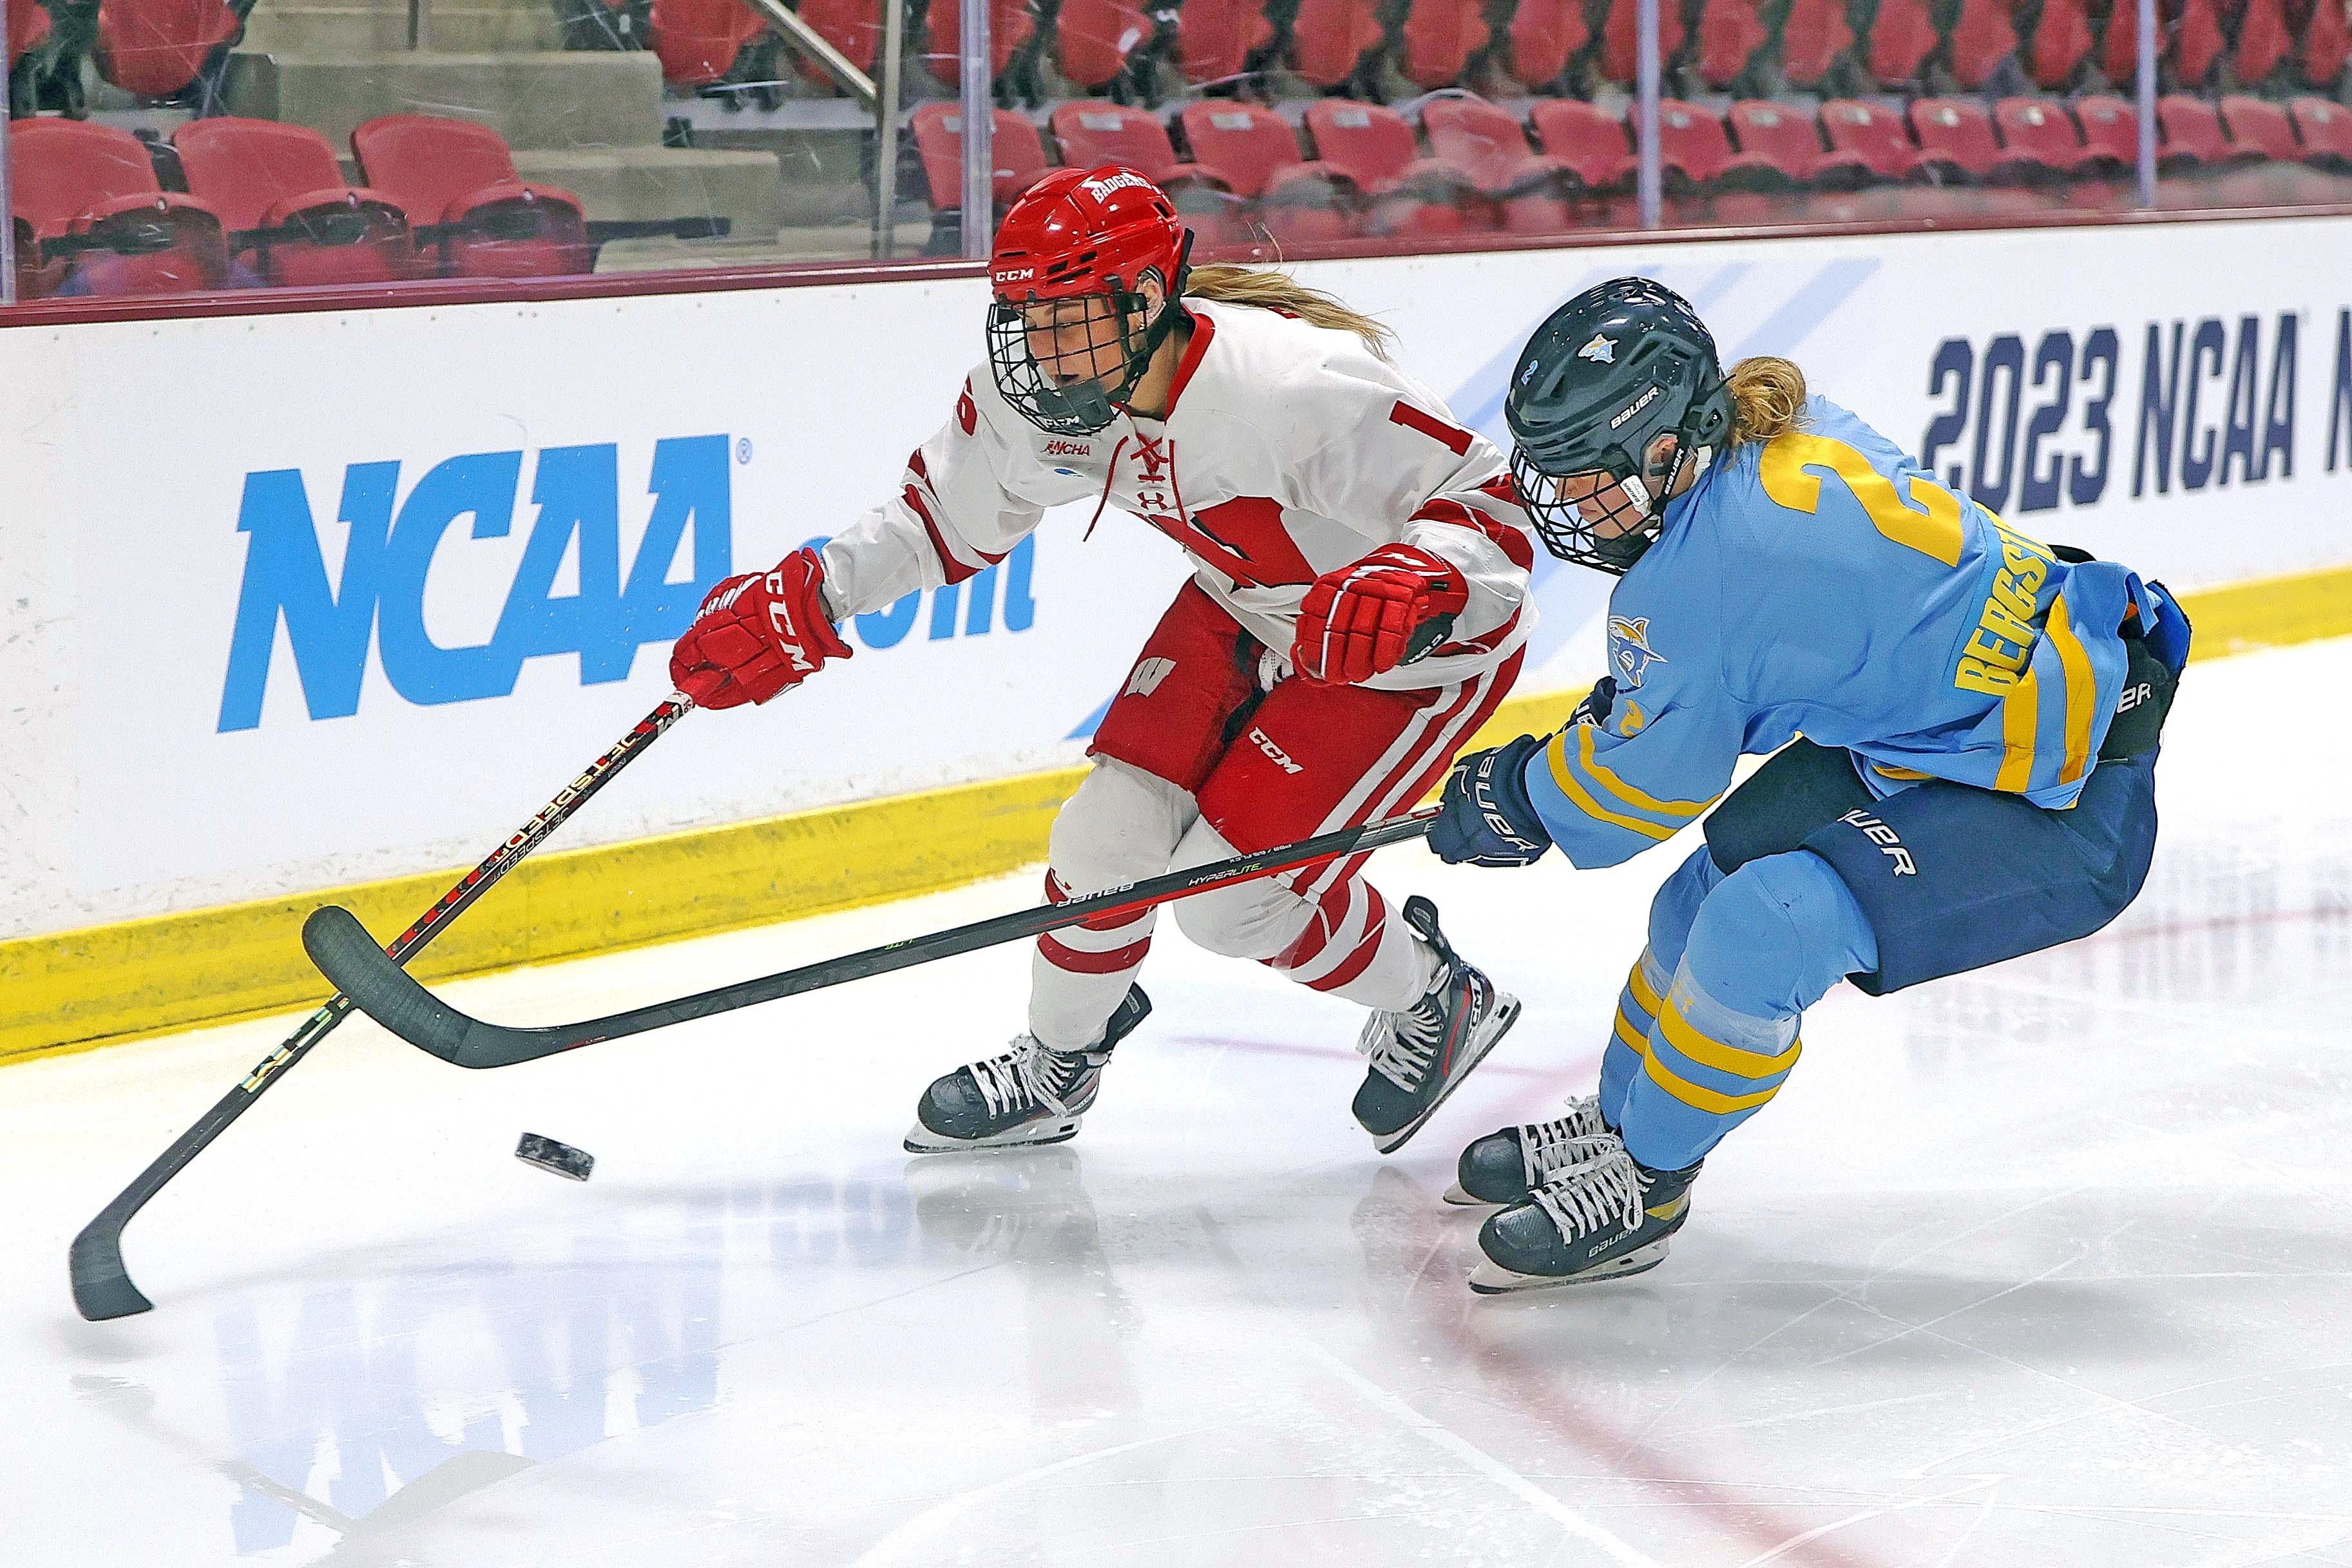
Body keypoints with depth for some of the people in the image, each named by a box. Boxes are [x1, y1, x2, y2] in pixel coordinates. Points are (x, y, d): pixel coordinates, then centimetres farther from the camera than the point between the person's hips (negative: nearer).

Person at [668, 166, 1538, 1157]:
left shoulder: (1294, 388, -38)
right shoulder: (1041, 397, -17)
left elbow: (1496, 511, -32)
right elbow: (950, 514, 3)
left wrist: (1413, 585, -51)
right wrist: (804, 600, -5)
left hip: (1420, 645, -7)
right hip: (1249, 612, 7)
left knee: (1229, 895, -9)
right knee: (1112, 831, -1)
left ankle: (1432, 998, 20)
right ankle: (1055, 1070, 25)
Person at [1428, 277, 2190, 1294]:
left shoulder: (1700, 575, -28)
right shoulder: (1788, 434, -2)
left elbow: (1636, 796, -12)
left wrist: (1513, 801, 5)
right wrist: (1622, 705, 14)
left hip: (2061, 810, -11)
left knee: (1768, 925, -24)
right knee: (1710, 889, 13)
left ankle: (1642, 1186, -5)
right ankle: (1616, 1126, 33)